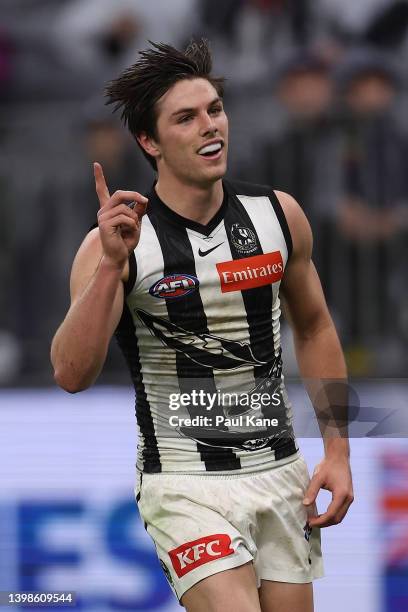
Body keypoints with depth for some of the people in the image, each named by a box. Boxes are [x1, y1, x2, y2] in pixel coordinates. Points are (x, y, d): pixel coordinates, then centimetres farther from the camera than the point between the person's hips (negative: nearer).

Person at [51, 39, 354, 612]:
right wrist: (111, 265, -32)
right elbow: (71, 374, -21)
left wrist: (337, 452, 9)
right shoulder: (115, 244, -11)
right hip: (186, 484, -5)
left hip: (281, 473, 5)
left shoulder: (279, 215, 1)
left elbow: (314, 328, 15)